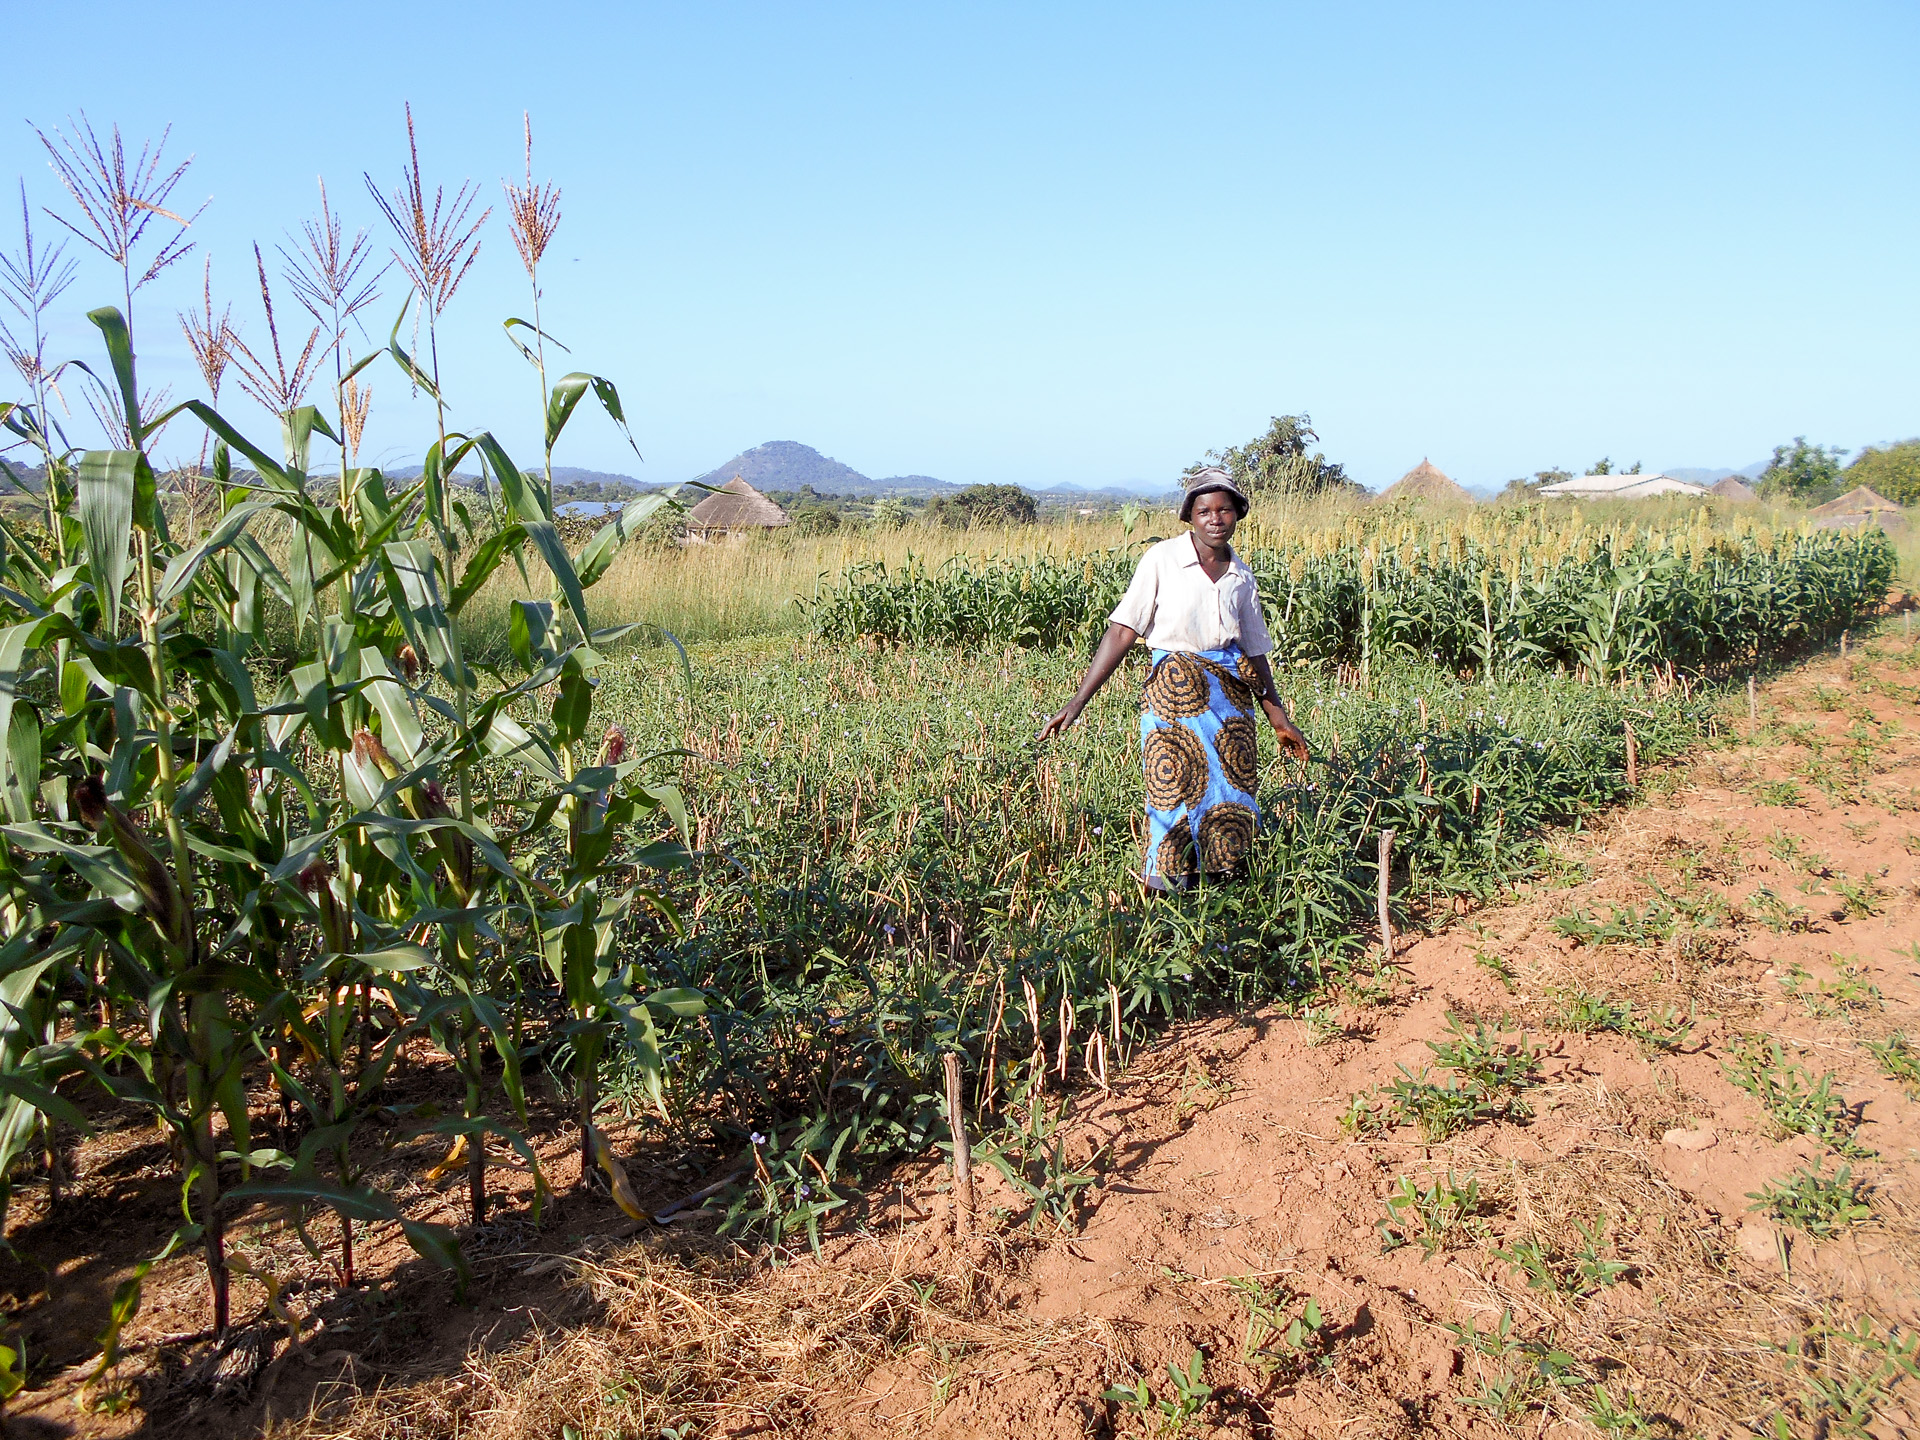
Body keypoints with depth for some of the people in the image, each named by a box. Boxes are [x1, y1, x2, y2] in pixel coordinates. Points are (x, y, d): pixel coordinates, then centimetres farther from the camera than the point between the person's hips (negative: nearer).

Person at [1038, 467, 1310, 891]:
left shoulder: (1242, 577, 10)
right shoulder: (1162, 560, -5)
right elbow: (1121, 632, -9)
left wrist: (1279, 718, 21)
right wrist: (1078, 702, -14)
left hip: (1233, 696, 5)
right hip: (1175, 692, -4)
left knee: (1232, 800, 3)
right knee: (1176, 796, -8)